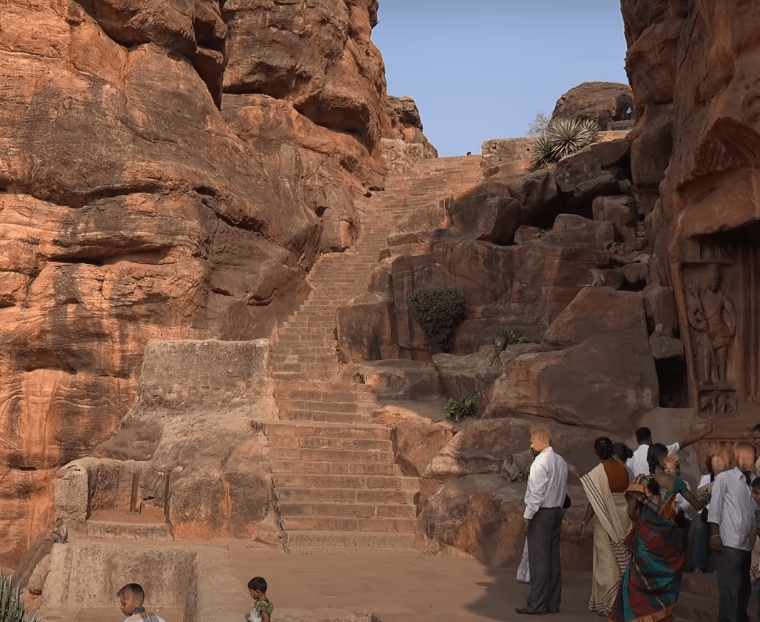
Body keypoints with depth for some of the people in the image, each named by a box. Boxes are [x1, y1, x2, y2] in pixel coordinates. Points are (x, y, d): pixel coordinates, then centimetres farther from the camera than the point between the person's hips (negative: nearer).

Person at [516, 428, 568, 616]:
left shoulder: (540, 462, -14)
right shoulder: (561, 462, 12)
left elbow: (536, 493, -18)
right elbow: (564, 490, 12)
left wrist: (527, 517, -14)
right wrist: (558, 506, 13)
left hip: (541, 514, -8)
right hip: (556, 512, 8)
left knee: (538, 560, -5)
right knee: (553, 559, 10)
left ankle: (537, 605, -3)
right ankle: (553, 603, 15)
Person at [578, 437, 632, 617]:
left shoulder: (597, 473, -15)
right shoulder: (623, 469, 0)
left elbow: (594, 501, -17)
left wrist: (584, 524, -11)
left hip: (606, 520, -4)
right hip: (624, 518, 4)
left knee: (607, 561, 5)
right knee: (622, 560, 13)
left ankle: (608, 604, 10)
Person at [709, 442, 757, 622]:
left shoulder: (754, 481, 12)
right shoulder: (724, 478, -1)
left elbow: (756, 511, 10)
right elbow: (715, 508, -4)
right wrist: (715, 535, -11)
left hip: (750, 544, 5)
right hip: (730, 543, -5)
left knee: (745, 588, 9)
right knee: (730, 589, -7)